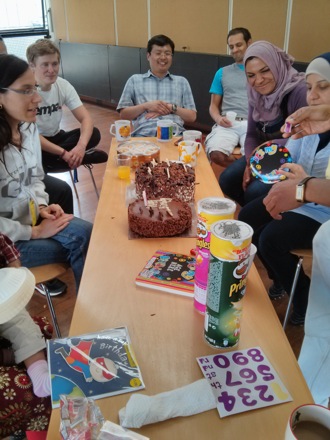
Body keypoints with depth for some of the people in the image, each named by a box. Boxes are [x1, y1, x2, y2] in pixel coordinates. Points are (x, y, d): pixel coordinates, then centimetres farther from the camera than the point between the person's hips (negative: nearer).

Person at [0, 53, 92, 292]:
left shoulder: (28, 127, 1)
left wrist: (42, 206, -3)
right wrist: (35, 232, -17)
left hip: (30, 216, 7)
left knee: (86, 234, -16)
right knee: (81, 243, -18)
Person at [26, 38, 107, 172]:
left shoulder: (63, 85, -7)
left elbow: (85, 118, -13)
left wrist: (81, 145, -34)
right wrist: (63, 153, -35)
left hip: (55, 138, 4)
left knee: (93, 134, -17)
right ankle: (74, 156, -19)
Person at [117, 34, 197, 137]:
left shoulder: (182, 81, 21)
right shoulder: (134, 80, 18)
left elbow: (192, 117, 14)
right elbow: (123, 114, 12)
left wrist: (172, 108, -3)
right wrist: (146, 106, -4)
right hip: (143, 135, -1)